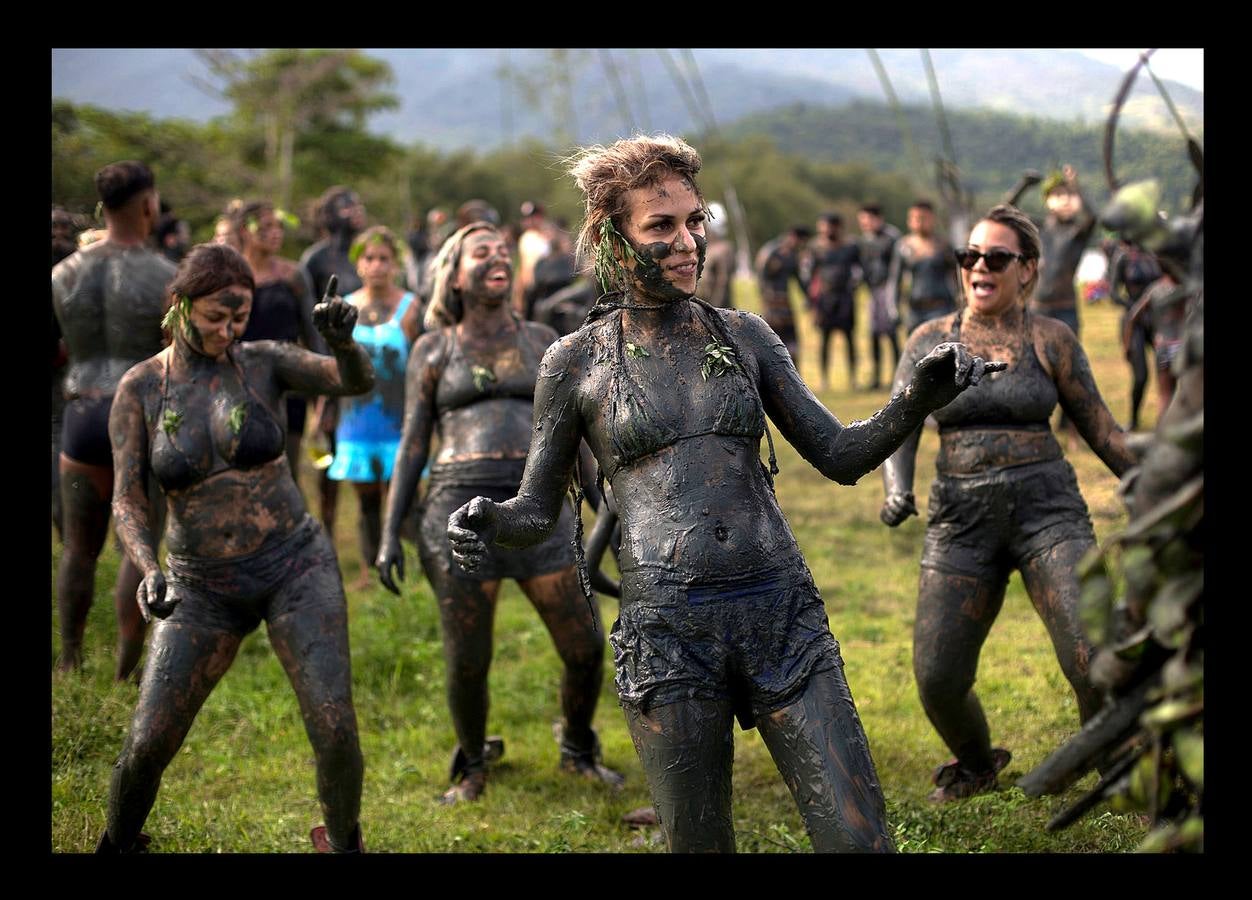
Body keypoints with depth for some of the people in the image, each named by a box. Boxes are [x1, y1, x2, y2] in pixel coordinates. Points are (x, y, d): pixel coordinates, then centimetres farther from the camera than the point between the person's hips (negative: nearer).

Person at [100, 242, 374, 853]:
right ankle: (114, 846, 28)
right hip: (202, 589, 1)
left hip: (295, 567, -1)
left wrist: (343, 343, -40)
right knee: (147, 744, -2)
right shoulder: (140, 388, -4)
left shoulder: (263, 362, -4)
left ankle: (343, 842, 16)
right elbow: (127, 499, -7)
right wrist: (149, 571, -26)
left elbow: (358, 381, -17)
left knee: (334, 727, -13)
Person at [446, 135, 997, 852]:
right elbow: (538, 511, 10)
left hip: (783, 613, 2)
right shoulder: (577, 361, 4)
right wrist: (488, 524, -13)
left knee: (859, 838, -4)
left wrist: (918, 400, -7)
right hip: (667, 627, -2)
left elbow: (841, 455, 10)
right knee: (699, 842, 7)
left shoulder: (743, 335, 10)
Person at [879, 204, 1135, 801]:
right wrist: (896, 490, -17)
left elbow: (1100, 428, 8)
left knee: (1095, 662, -18)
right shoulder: (929, 342, 7)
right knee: (937, 679, -3)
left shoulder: (1050, 339, 3)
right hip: (961, 519, 2)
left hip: (1047, 510, -2)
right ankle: (976, 763, 31)